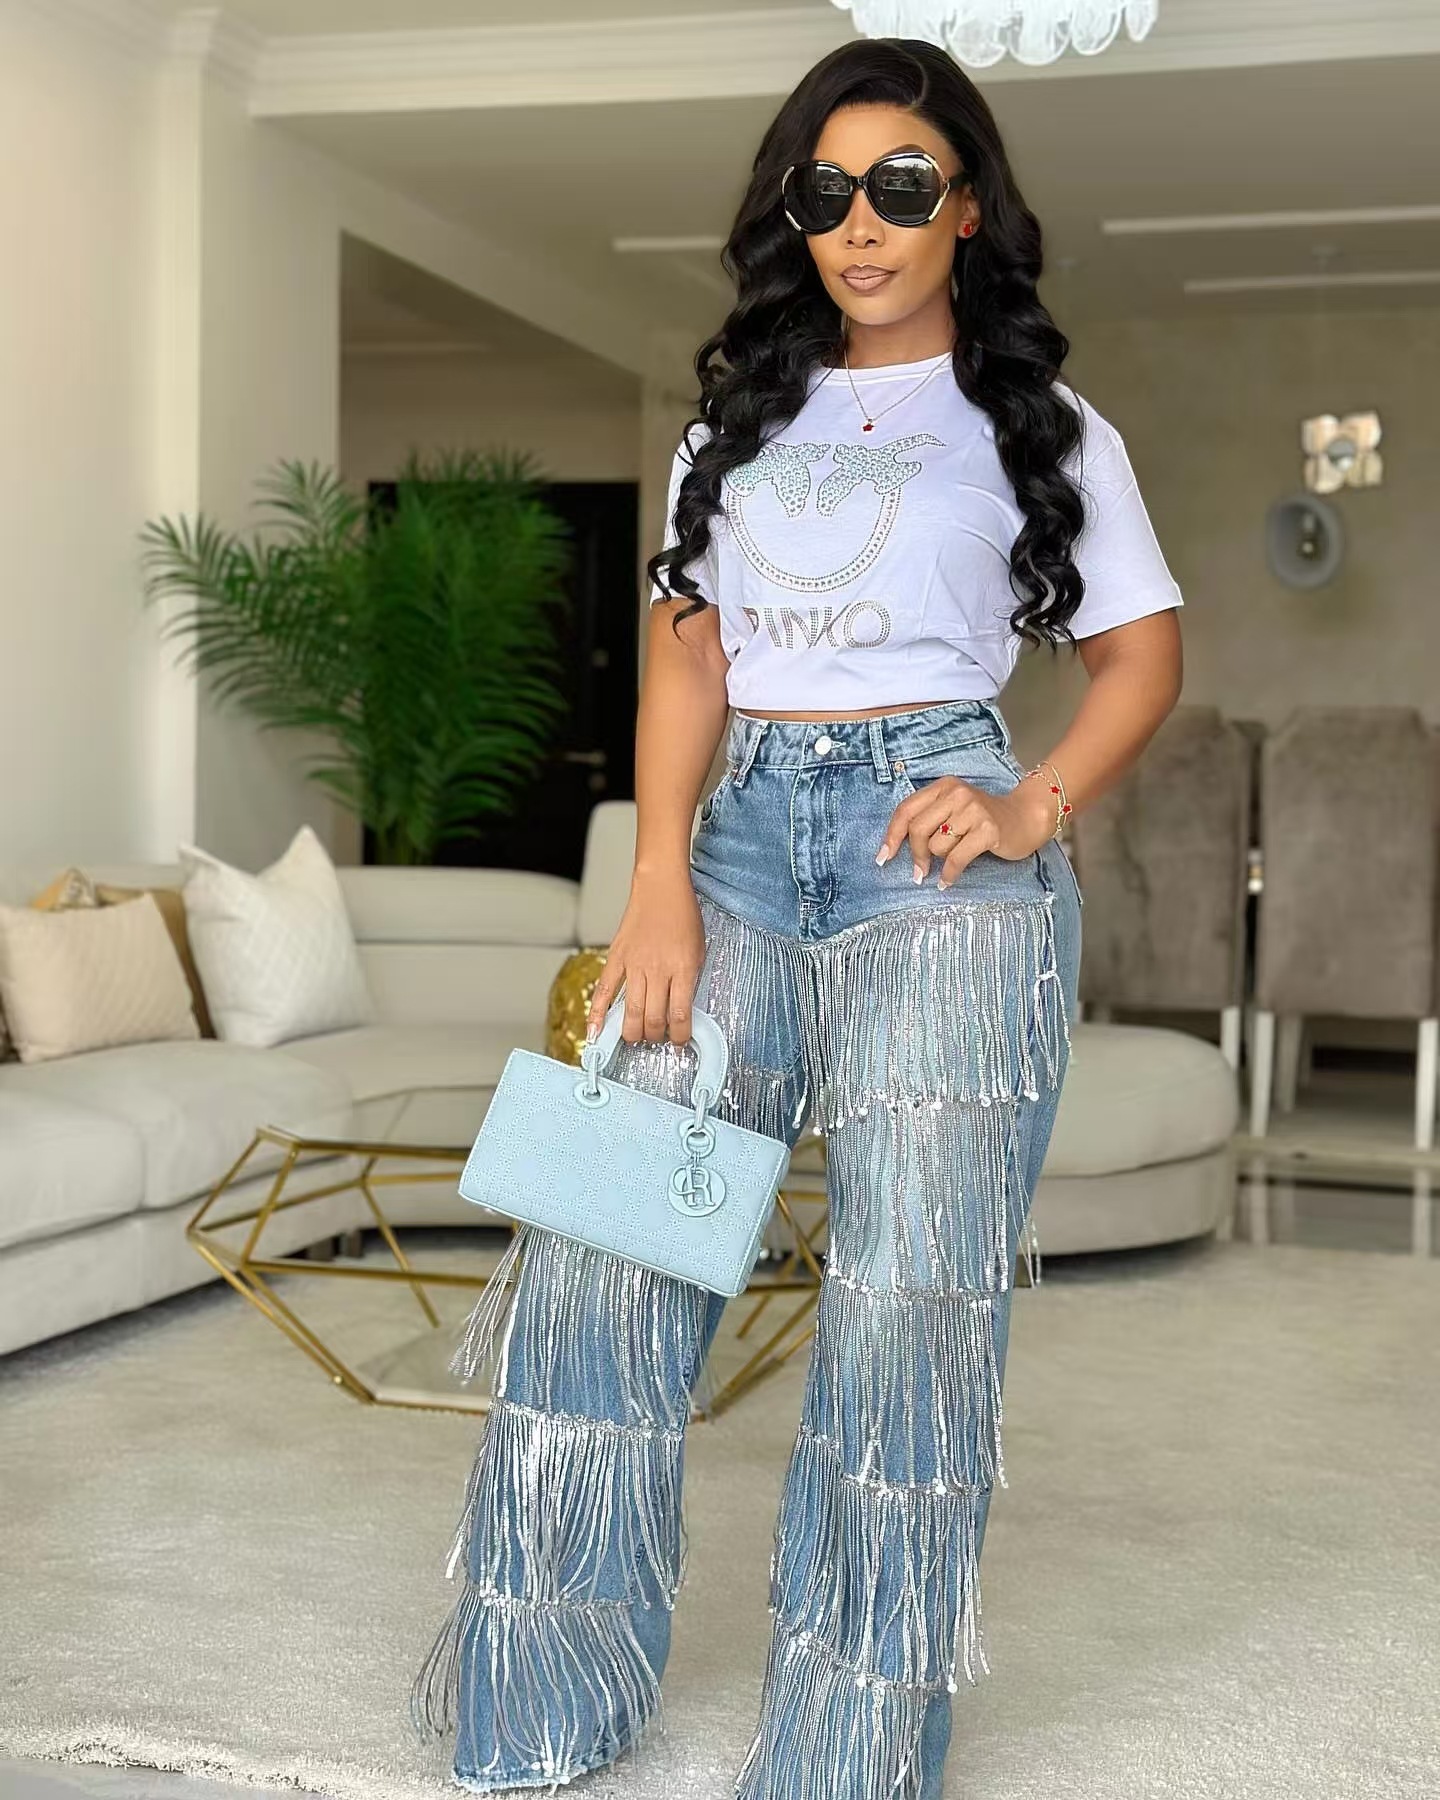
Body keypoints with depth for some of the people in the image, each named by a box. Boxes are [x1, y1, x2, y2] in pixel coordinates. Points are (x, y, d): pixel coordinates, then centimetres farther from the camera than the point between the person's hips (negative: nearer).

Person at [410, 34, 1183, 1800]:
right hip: (742, 832, 3)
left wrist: (1032, 808, -9)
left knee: (907, 1291, -6)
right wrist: (660, 885, -4)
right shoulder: (740, 412, 18)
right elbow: (685, 655, 9)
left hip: (933, 838, -3)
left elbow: (1144, 651, 10)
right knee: (602, 1243, -4)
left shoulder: (1040, 422, 11)